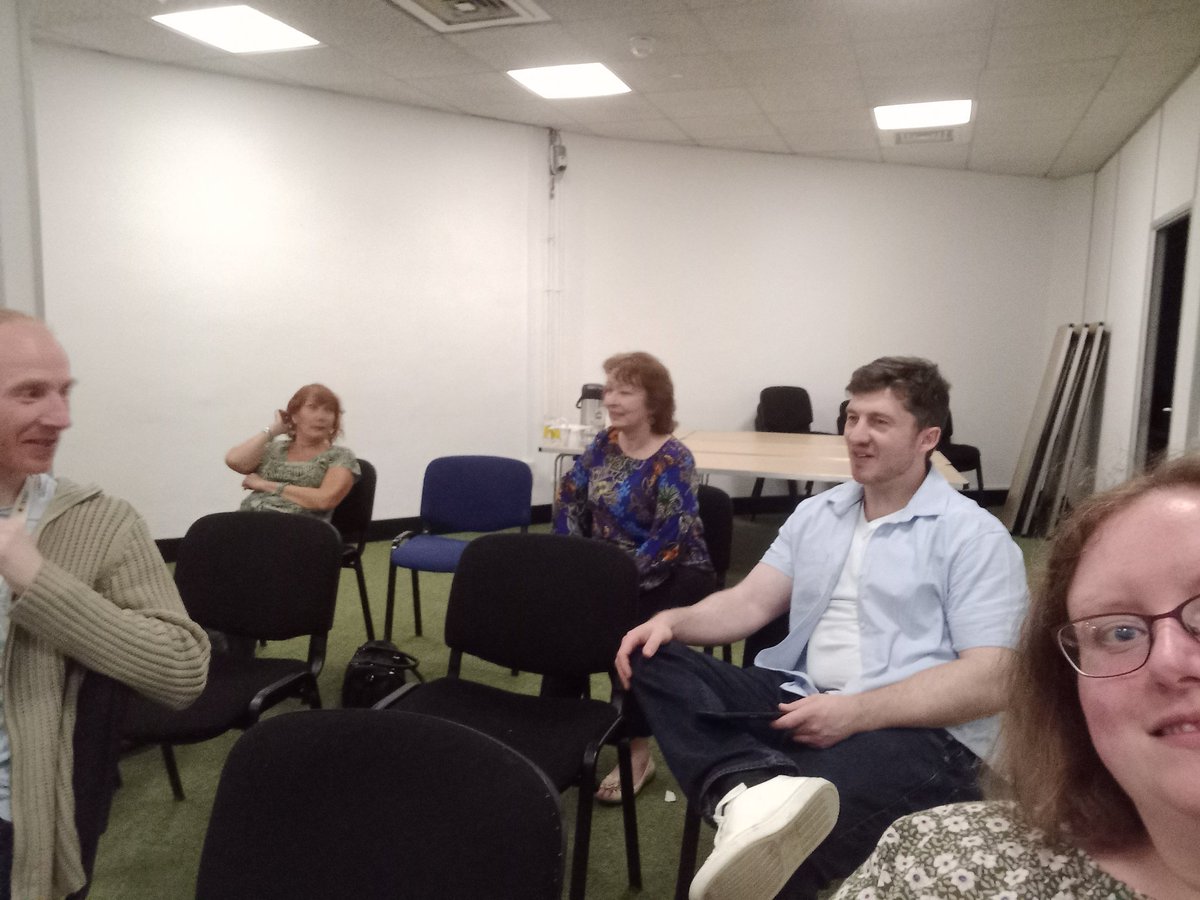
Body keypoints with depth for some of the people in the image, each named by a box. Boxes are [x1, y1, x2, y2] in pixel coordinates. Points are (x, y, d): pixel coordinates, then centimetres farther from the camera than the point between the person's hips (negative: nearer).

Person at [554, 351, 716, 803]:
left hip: (672, 575, -6)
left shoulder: (673, 461, -18)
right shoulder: (605, 444, 2)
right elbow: (570, 498, 9)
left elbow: (670, 542, -24)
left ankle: (638, 752, -12)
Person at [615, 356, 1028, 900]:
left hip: (915, 729, -7)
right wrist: (673, 620, -9)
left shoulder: (975, 537, -2)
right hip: (799, 697, 8)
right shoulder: (816, 513, 17)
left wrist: (857, 711, -22)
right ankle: (753, 789, -39)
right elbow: (751, 602, 12)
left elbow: (989, 681, -11)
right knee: (651, 659, -20)